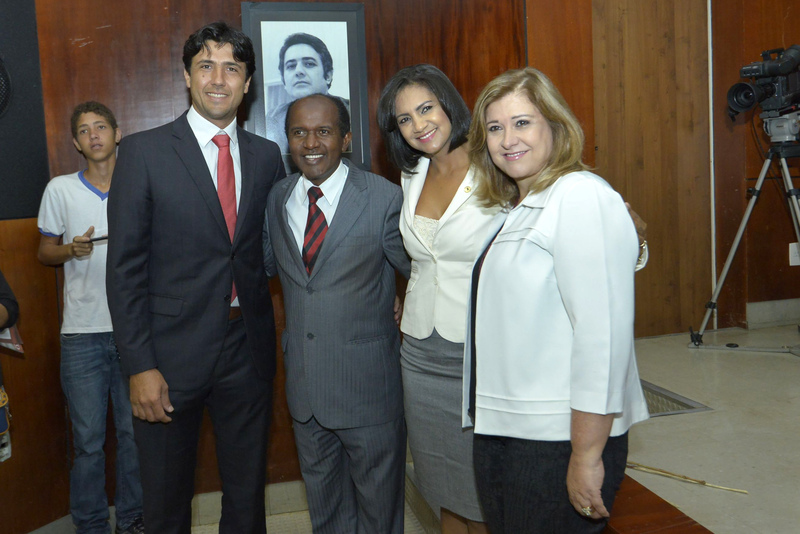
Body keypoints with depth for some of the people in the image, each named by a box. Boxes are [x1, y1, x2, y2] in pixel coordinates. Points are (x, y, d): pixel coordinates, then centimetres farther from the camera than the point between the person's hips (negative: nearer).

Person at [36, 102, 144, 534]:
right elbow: (44, 251, 12)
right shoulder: (60, 189, 5)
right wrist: (72, 250, -9)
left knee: (135, 432, 7)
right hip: (82, 334, 0)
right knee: (88, 439, 5)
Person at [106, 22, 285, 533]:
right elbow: (126, 267, -7)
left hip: (249, 351, 3)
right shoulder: (143, 151, -5)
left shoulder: (266, 155, 5)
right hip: (172, 352, -2)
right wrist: (140, 366, -12)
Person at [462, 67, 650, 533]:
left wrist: (587, 457, -22)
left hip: (558, 439, -9)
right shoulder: (514, 208, 14)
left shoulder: (582, 197, -15)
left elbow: (602, 332, -22)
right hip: (500, 427, 9)